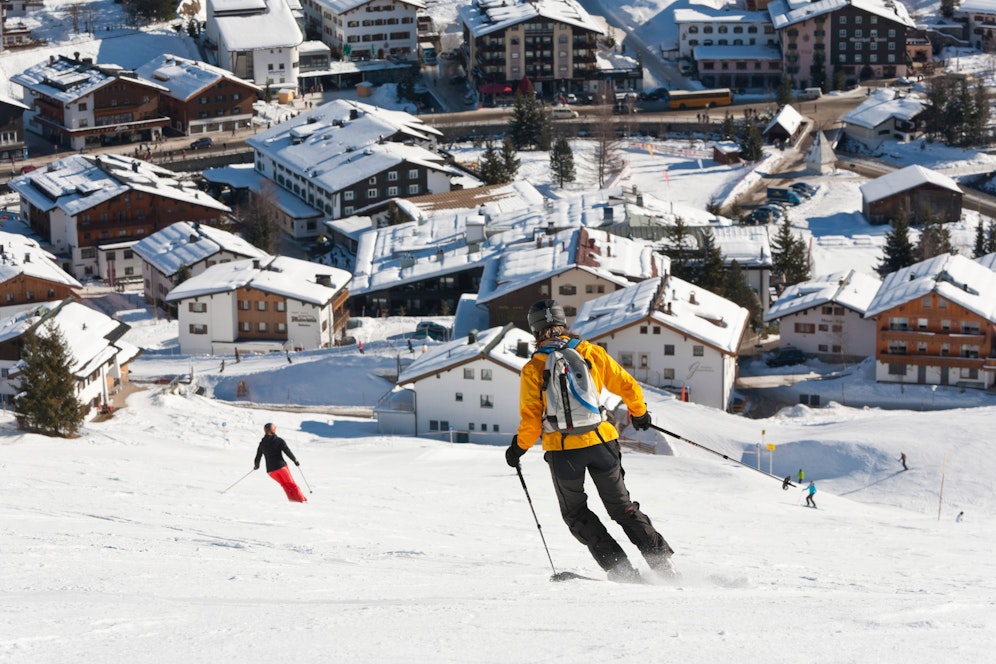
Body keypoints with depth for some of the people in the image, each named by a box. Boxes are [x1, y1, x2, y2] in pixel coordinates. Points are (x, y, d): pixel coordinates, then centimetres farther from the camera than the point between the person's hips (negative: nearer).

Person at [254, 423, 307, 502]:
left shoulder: (262, 443, 7)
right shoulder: (279, 440, -4)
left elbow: (258, 457, 13)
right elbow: (287, 451, -6)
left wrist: (256, 466, 32)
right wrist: (295, 460, 6)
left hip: (270, 470, 3)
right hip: (281, 466, -3)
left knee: (284, 484, 16)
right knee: (291, 483, 6)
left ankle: (292, 498, 2)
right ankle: (301, 498, -1)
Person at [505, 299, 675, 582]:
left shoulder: (533, 370, -6)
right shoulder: (591, 352, 0)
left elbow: (531, 421, -9)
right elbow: (627, 386, 5)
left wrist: (518, 447, 9)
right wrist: (639, 412, 24)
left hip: (562, 450, -2)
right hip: (601, 441, 2)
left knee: (576, 514, 17)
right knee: (622, 507, 17)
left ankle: (619, 568, 5)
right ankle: (661, 562, 8)